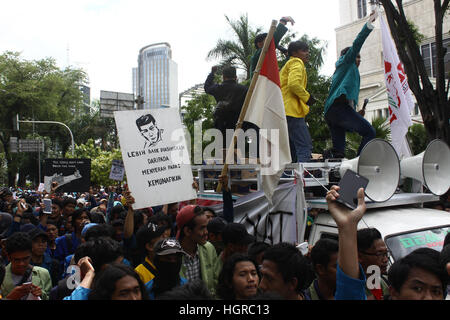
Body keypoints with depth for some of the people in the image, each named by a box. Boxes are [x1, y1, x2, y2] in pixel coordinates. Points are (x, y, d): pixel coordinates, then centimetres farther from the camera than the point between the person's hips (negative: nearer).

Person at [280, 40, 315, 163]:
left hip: (285, 111, 10)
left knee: (292, 149, 11)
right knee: (305, 147, -17)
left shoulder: (287, 65, 30)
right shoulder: (297, 63, -1)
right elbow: (294, 84, -19)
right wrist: (307, 97, -8)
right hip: (292, 111, -10)